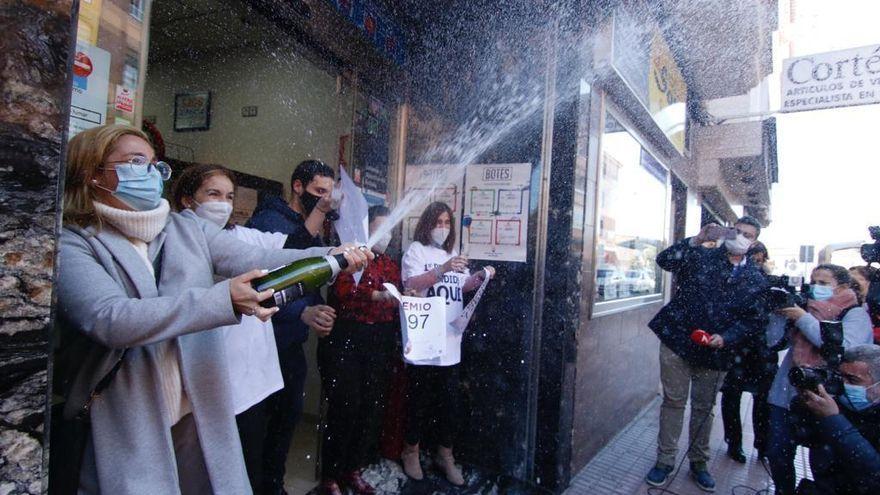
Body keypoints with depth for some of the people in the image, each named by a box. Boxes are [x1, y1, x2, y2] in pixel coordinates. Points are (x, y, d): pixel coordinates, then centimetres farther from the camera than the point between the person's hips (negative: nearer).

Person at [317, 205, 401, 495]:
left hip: (380, 343, 6)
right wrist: (379, 295, -28)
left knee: (372, 406, 8)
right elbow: (343, 290, -21)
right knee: (345, 406, -5)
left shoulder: (390, 264, 16)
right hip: (345, 340, -6)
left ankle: (352, 470, 27)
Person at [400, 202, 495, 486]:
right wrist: (443, 269, -27)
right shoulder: (416, 250, -1)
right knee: (419, 401, 6)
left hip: (450, 341, 6)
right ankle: (411, 452, 26)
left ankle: (445, 455, 26)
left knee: (450, 401, 10)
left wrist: (481, 277, -2)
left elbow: (463, 287, 17)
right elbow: (412, 285, -15)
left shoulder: (452, 253, 19)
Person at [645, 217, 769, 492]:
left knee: (704, 407, 14)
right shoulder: (700, 256, 0)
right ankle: (664, 461, 16)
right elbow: (665, 260, -14)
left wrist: (726, 338, -12)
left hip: (715, 351, 2)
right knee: (673, 401, 5)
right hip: (677, 340, -2)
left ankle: (698, 462, 31)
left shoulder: (756, 280, 6)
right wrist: (696, 240, -23)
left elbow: (755, 320, 4)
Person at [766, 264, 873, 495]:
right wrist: (779, 314, 0)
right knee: (777, 455, 8)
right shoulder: (805, 307, 12)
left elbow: (843, 348, -21)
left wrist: (803, 319, -17)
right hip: (787, 396, 5)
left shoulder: (855, 314, -2)